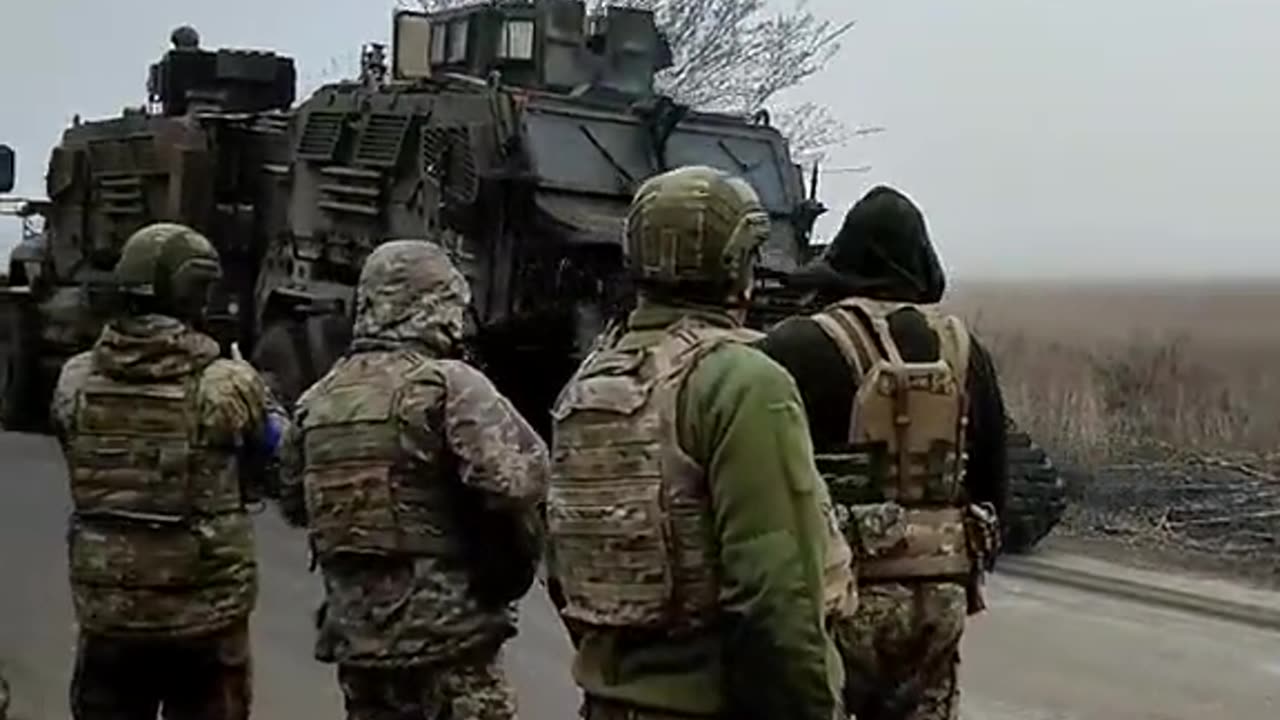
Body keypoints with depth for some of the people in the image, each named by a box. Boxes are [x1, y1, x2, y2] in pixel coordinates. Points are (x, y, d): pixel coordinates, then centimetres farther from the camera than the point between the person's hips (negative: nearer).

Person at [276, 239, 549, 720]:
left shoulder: (317, 399, 8)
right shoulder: (449, 385, -12)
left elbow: (294, 504, 18)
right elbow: (515, 479, -24)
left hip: (355, 634, 6)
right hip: (446, 631, -6)